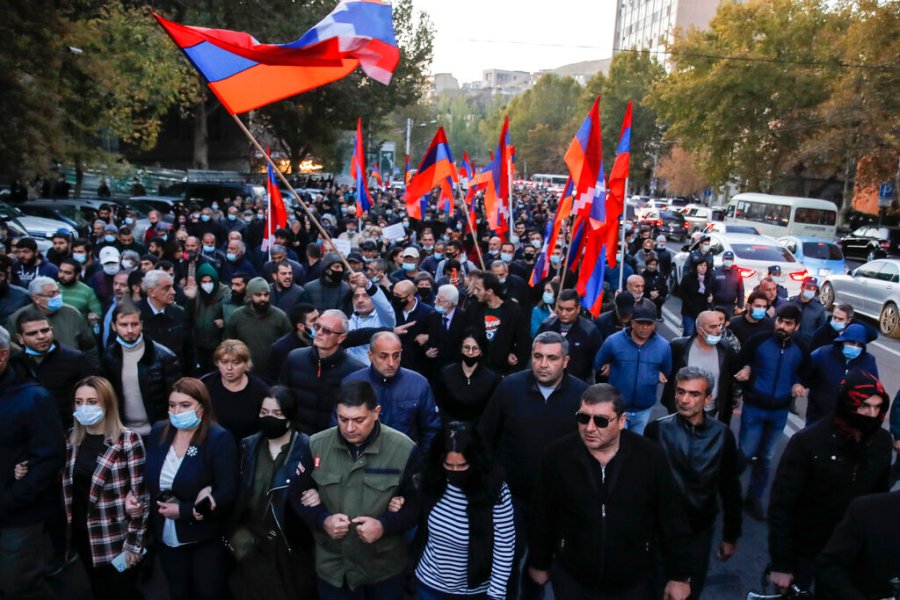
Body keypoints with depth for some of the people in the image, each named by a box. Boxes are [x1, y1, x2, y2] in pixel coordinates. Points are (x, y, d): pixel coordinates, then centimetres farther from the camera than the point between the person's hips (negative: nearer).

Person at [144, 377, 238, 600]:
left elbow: (227, 492, -22)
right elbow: (147, 477, 6)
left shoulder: (219, 439, -19)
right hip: (165, 535, 5)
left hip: (204, 538, -5)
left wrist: (183, 511, -22)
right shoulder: (158, 432, -1)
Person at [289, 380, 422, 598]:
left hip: (386, 568, -1)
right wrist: (322, 520, -12)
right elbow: (297, 494, 4)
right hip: (332, 567, 2)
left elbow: (418, 503, -6)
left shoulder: (404, 449, -14)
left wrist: (385, 525, -21)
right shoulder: (315, 445, -7)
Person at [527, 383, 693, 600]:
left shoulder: (650, 456, -14)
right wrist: (539, 563, 7)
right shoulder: (557, 455, -14)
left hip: (634, 583, 0)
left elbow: (672, 521, -5)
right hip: (571, 579, 0)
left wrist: (680, 575, -1)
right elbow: (543, 518, -2)